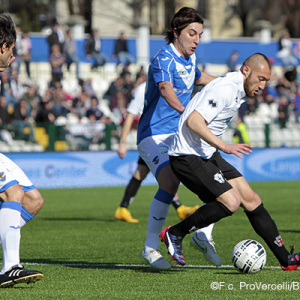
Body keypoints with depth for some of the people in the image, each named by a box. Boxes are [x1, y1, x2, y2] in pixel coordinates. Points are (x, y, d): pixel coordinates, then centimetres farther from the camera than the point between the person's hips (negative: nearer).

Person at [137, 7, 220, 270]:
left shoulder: (189, 57, 10)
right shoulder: (164, 59, -17)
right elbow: (166, 90, -39)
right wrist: (185, 112, -57)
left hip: (181, 134, 8)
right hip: (155, 135, -8)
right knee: (170, 182, -29)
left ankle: (203, 236, 13)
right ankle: (150, 249, -17)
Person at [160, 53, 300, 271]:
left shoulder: (237, 90, 12)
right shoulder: (225, 89, -20)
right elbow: (193, 122, -28)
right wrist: (224, 147, -34)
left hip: (207, 155, 10)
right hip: (187, 157, -10)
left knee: (250, 199, 4)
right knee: (231, 201, -21)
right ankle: (175, 234, -6)